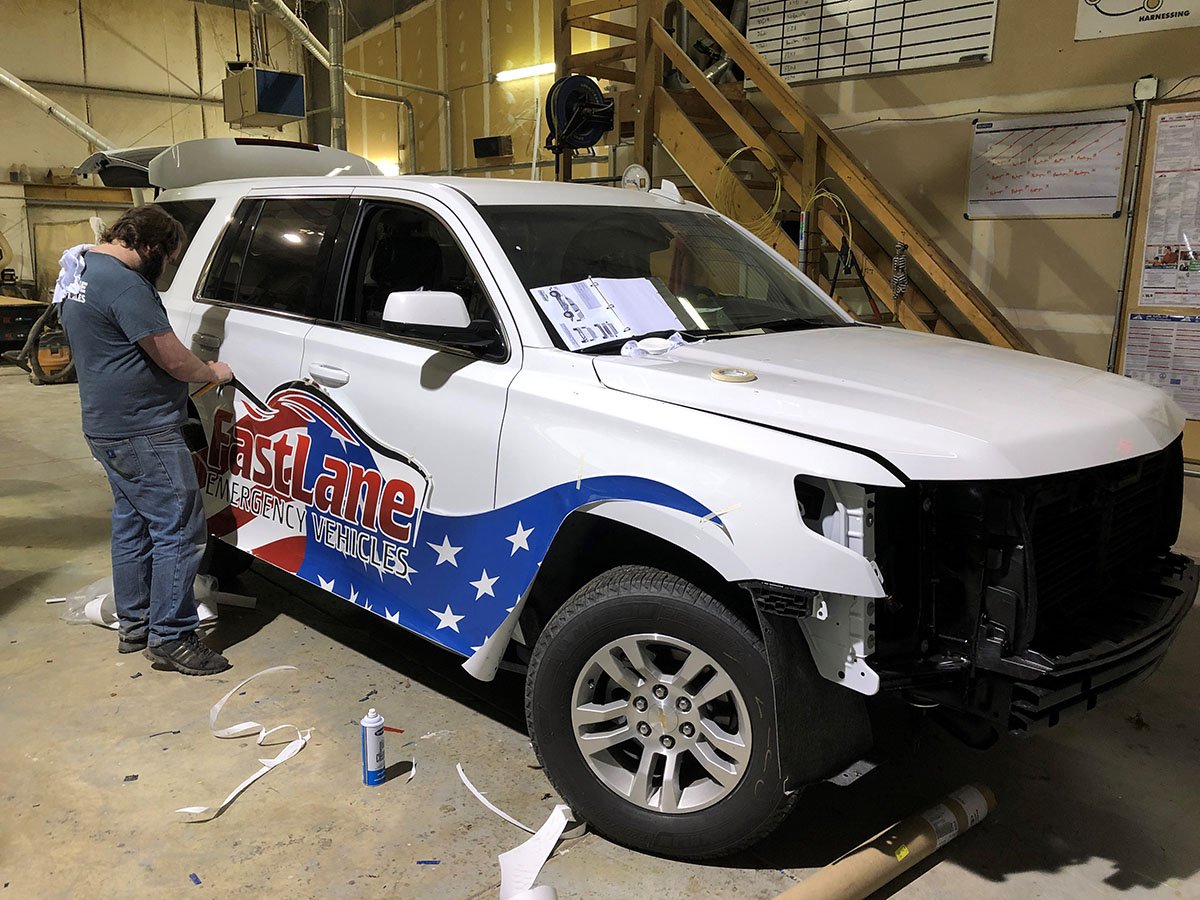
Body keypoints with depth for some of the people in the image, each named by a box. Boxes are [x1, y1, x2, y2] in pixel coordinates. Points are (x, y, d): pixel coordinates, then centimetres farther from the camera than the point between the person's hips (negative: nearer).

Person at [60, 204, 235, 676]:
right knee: (180, 531, -5)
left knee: (132, 524, 18)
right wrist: (213, 371, 1)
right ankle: (170, 638, 2)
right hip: (143, 432, -11)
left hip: (107, 426, 11)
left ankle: (134, 624, 28)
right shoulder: (124, 284, -21)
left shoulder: (81, 270, 13)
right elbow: (174, 360, -19)